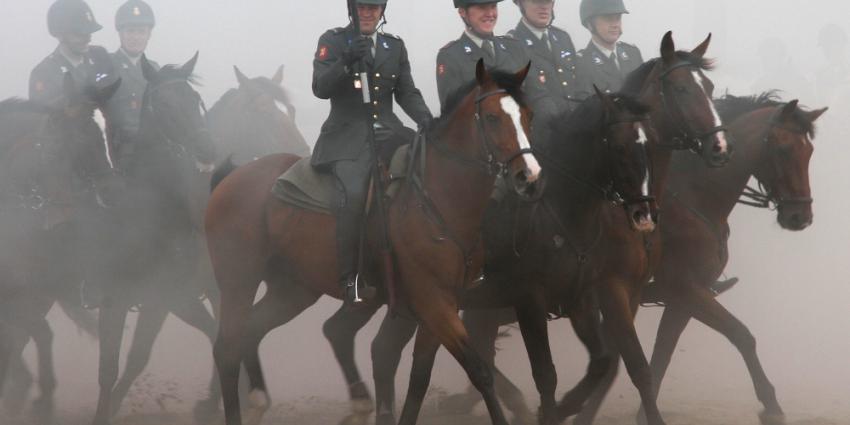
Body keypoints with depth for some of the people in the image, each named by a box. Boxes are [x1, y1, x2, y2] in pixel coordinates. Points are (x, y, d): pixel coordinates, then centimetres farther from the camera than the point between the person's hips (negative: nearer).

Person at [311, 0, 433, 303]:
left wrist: (425, 119, -6)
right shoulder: (332, 41, 4)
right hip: (348, 137, -5)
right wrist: (348, 61, -23)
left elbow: (407, 93, 14)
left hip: (388, 131, 5)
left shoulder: (395, 47, 16)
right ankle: (349, 279, -25)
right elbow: (320, 88, -6)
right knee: (353, 193, -30)